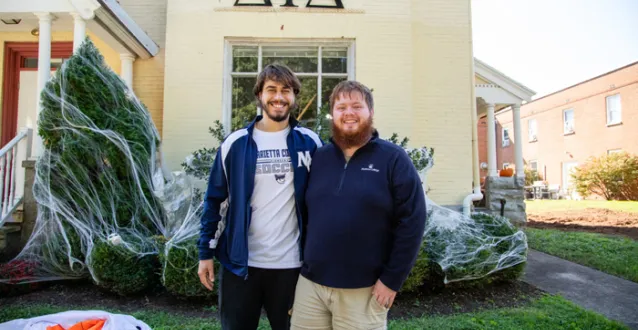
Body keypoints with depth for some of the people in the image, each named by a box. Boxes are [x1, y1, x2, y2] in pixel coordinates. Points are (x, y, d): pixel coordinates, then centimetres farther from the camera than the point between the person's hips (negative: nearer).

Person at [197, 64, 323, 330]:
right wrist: (206, 252, 2)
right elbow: (215, 200, 3)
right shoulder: (236, 143, -1)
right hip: (240, 262, 0)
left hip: (291, 263, 0)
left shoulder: (309, 143, -1)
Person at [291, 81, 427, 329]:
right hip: (310, 284, 4)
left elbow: (412, 222, -9)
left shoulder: (394, 158, -6)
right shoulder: (318, 158, 7)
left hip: (364, 290, -3)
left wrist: (392, 279, -10)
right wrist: (301, 263, 7)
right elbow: (304, 215, 10)